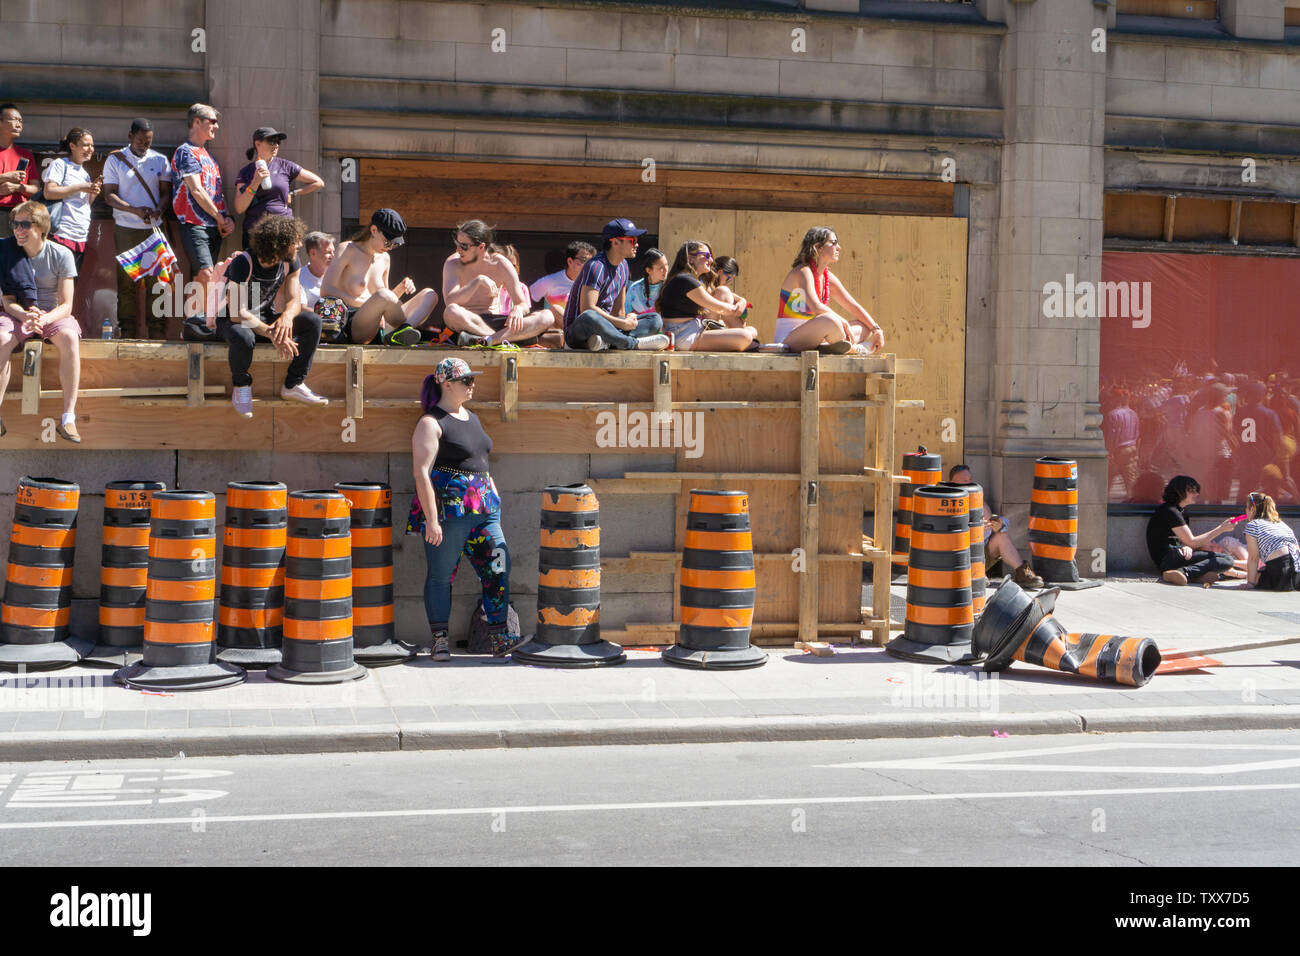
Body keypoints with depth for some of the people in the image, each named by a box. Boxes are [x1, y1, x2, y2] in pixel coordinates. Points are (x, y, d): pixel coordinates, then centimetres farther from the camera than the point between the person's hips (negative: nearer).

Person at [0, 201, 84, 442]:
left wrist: (43, 319, -31)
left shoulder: (61, 254, -7)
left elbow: (66, 305, -10)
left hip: (53, 313, -1)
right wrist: (26, 316, -28)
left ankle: (68, 417, -33)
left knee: (70, 338, -34)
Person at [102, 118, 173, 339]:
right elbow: (109, 195, 0)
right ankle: (126, 332, 2)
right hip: (125, 229, -1)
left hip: (154, 228, 1)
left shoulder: (160, 161, 11)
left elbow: (166, 192, 9)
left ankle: (157, 330, 0)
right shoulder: (115, 160, 5)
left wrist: (158, 209, -13)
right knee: (126, 280, -2)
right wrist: (135, 210, -15)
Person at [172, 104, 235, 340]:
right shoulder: (186, 152, -6)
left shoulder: (207, 156, 22)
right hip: (195, 225, -9)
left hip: (214, 227, 9)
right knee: (207, 274, -18)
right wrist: (220, 218, -8)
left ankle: (191, 324, 10)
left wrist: (228, 219, 6)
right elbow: (196, 191, -13)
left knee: (200, 278, 7)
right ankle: (211, 324, -23)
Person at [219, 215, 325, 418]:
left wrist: (286, 317, -37)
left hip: (266, 317, 6)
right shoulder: (242, 263, -27)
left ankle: (293, 385, -7)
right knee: (244, 338, -42)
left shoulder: (290, 262, -7)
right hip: (231, 320, -6)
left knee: (312, 321, -17)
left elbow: (294, 300, -11)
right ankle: (241, 386, -10)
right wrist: (272, 334, -40)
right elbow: (237, 313, -31)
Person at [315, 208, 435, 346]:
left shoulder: (384, 258, 21)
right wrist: (364, 303, -19)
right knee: (382, 295, -38)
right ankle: (407, 327, -13)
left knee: (430, 295, -6)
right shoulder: (348, 250, 1)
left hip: (380, 330, 8)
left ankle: (397, 334, -34)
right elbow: (326, 291, -11)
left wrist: (401, 289, 6)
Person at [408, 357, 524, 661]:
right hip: (447, 509, -7)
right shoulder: (431, 423, -7)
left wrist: (494, 497, 20)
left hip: (483, 509, 7)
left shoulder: (472, 418, 18)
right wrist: (432, 519, -20)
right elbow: (421, 472, -14)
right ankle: (440, 641, 7)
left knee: (498, 570, -1)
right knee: (440, 575, 0)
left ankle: (499, 638, 2)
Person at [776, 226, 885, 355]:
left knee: (866, 327, 7)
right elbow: (817, 308, -27)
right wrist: (844, 324, -21)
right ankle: (852, 348, -13)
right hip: (788, 341, -10)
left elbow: (854, 307, 16)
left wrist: (877, 330, 5)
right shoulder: (803, 272, -12)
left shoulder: (829, 278, 13)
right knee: (830, 320, -38)